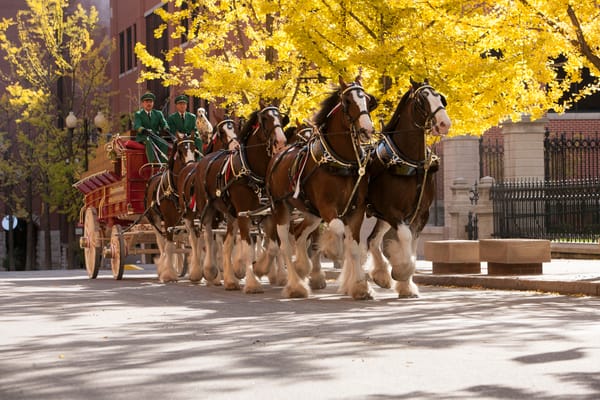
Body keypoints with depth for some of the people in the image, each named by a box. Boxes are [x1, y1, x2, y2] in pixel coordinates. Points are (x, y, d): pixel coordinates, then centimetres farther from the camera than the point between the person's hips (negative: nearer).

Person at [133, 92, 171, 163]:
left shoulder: (158, 113, 18)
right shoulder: (138, 114, 8)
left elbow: (164, 124, 2)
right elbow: (136, 126, -11)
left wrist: (166, 128, -25)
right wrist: (144, 130, -35)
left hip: (156, 136, 3)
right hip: (142, 138, -3)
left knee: (164, 144, -29)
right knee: (149, 141, -37)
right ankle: (154, 163, -54)